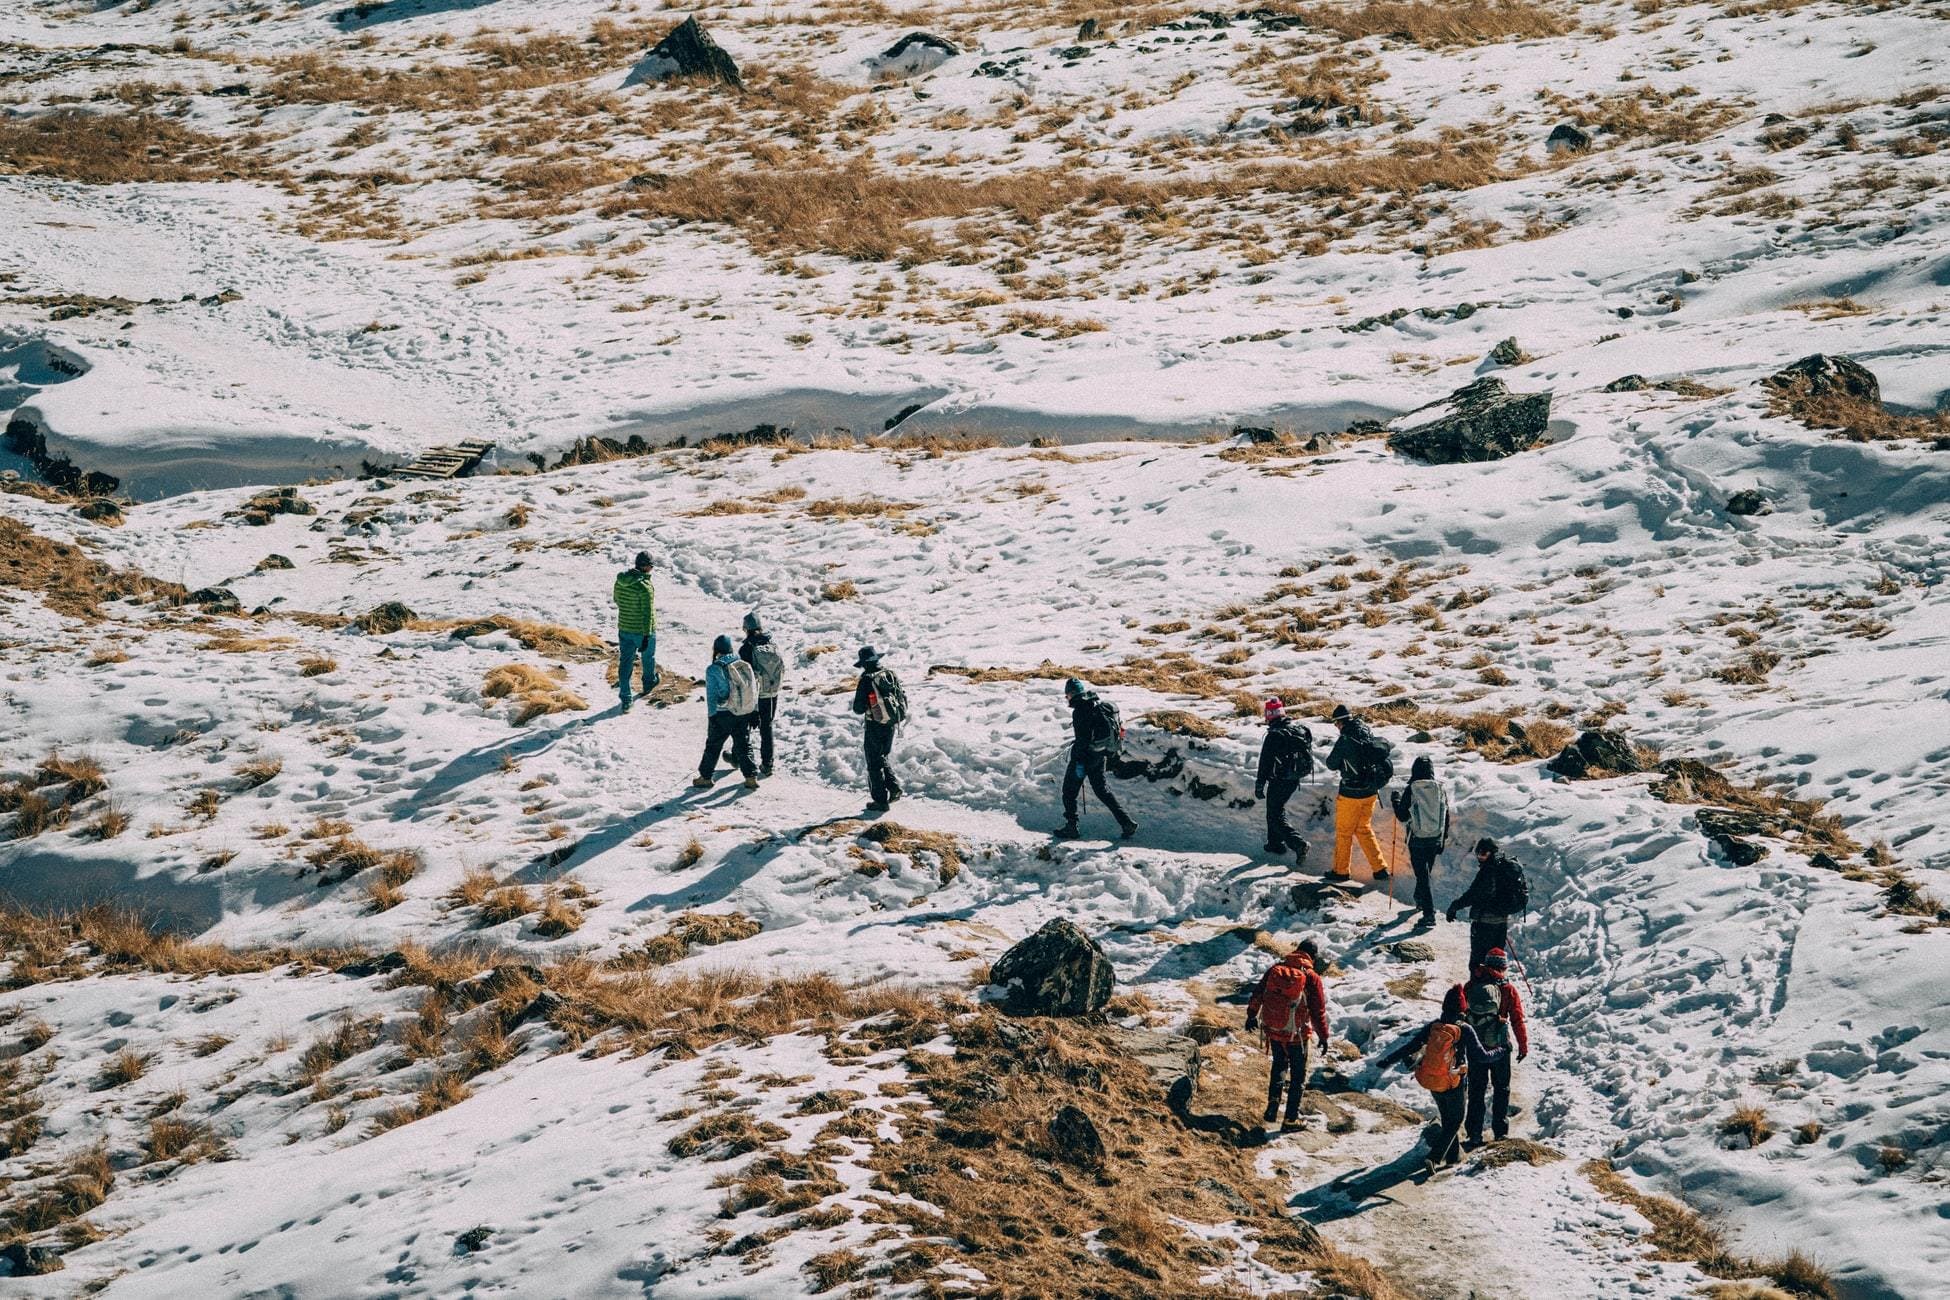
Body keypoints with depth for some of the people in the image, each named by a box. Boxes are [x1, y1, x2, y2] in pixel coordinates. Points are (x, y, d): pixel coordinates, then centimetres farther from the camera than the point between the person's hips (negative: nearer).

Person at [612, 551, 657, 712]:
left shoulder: (620, 581, -5)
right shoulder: (645, 587, -25)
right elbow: (648, 614, -24)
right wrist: (646, 636, -20)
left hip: (624, 630, 5)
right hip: (643, 631, -5)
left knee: (625, 663, 8)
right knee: (648, 658, 23)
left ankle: (625, 699, 4)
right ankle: (648, 684, 47)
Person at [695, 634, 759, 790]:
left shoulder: (714, 670, -13)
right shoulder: (745, 666, -1)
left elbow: (711, 696, -11)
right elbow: (754, 690, 4)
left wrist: (711, 716, -2)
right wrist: (755, 713, 12)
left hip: (723, 715, -4)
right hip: (745, 713, 4)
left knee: (713, 746, 12)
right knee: (744, 745, 14)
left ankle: (706, 777, 21)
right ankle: (751, 777, 12)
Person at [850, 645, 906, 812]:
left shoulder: (866, 680, -18)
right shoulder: (890, 675, 0)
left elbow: (859, 709, -16)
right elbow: (904, 698, 6)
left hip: (875, 726, -6)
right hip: (892, 724, 6)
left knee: (874, 762, 5)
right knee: (883, 757, 24)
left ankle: (881, 800, 5)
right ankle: (894, 787, 9)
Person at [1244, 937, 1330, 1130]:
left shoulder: (1275, 968, -2)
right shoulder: (1311, 977, -14)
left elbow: (1257, 994, 8)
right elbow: (1318, 1011, -11)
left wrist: (1251, 1015, 24)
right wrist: (1323, 1036, 1)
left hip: (1273, 1030, 4)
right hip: (1296, 1034, -4)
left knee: (1279, 1065, 27)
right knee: (1298, 1076, 10)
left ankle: (1273, 1103, 14)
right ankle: (1291, 1119, 11)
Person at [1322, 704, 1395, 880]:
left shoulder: (1345, 741, -21)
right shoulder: (1370, 734, -3)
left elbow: (1331, 764, -9)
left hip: (1351, 793, -6)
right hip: (1371, 791, 6)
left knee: (1344, 831, 10)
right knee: (1364, 829, 20)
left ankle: (1341, 870, 20)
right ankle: (1380, 867, 15)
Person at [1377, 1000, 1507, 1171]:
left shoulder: (1433, 1026, -7)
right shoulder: (1464, 1030, -17)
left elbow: (1411, 1046, -4)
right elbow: (1482, 1056, -13)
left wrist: (1388, 1061, 6)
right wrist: (1502, 1052, 5)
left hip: (1432, 1082, 4)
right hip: (1454, 1084, -4)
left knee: (1446, 1118, 24)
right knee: (1455, 1121, 11)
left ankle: (1453, 1156, 34)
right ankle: (1434, 1157, -5)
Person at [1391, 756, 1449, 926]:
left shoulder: (1410, 790, -13)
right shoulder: (1440, 789, -1)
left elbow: (1403, 818, -10)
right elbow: (1446, 819, 6)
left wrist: (1396, 801, 7)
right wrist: (1443, 840, 17)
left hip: (1417, 840, -4)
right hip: (1435, 840, 4)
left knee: (1422, 875, -2)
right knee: (1426, 872, 24)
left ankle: (1429, 914, -9)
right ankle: (1420, 899, 46)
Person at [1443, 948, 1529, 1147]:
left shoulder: (1471, 985, 0)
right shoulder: (1508, 989, -6)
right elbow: (1518, 1020, -5)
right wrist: (1523, 1046, 3)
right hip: (1500, 1046, -2)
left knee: (1476, 1090, 10)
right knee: (1501, 1088, 15)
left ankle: (1474, 1134, 8)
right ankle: (1500, 1131, 16)